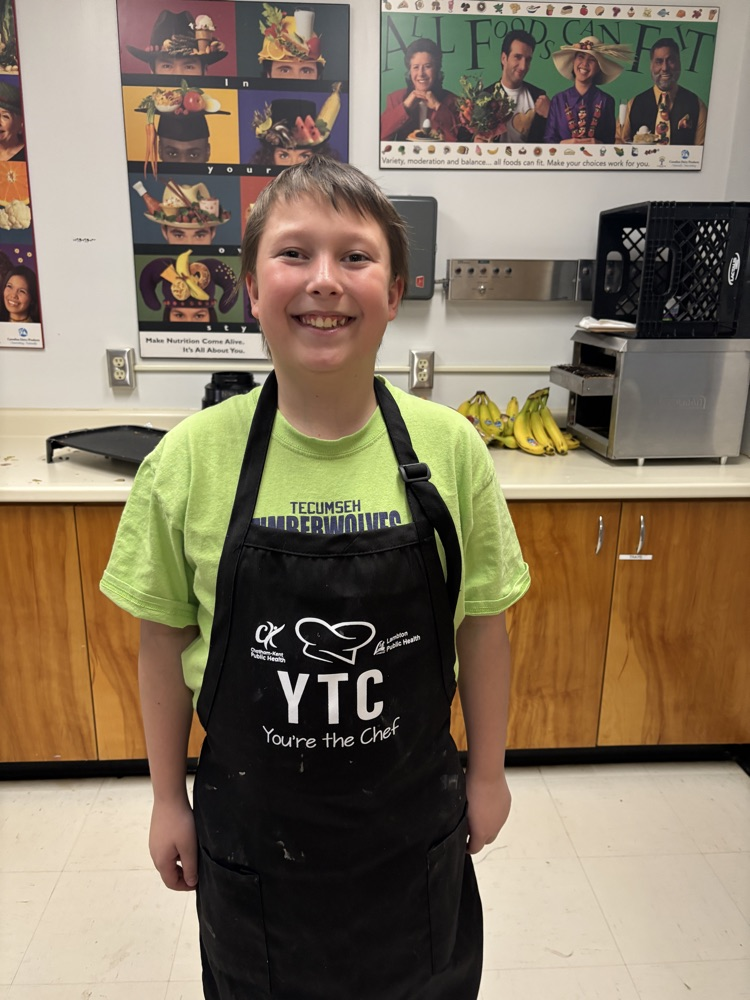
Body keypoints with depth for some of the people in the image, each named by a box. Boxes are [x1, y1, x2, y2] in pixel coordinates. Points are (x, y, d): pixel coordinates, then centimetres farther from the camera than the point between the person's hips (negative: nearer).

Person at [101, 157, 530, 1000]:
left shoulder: (448, 449, -15)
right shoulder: (191, 459, -15)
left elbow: (482, 623, -4)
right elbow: (165, 639, -5)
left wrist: (487, 774, 4)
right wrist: (167, 797, 4)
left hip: (411, 813, 1)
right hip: (250, 816, 0)